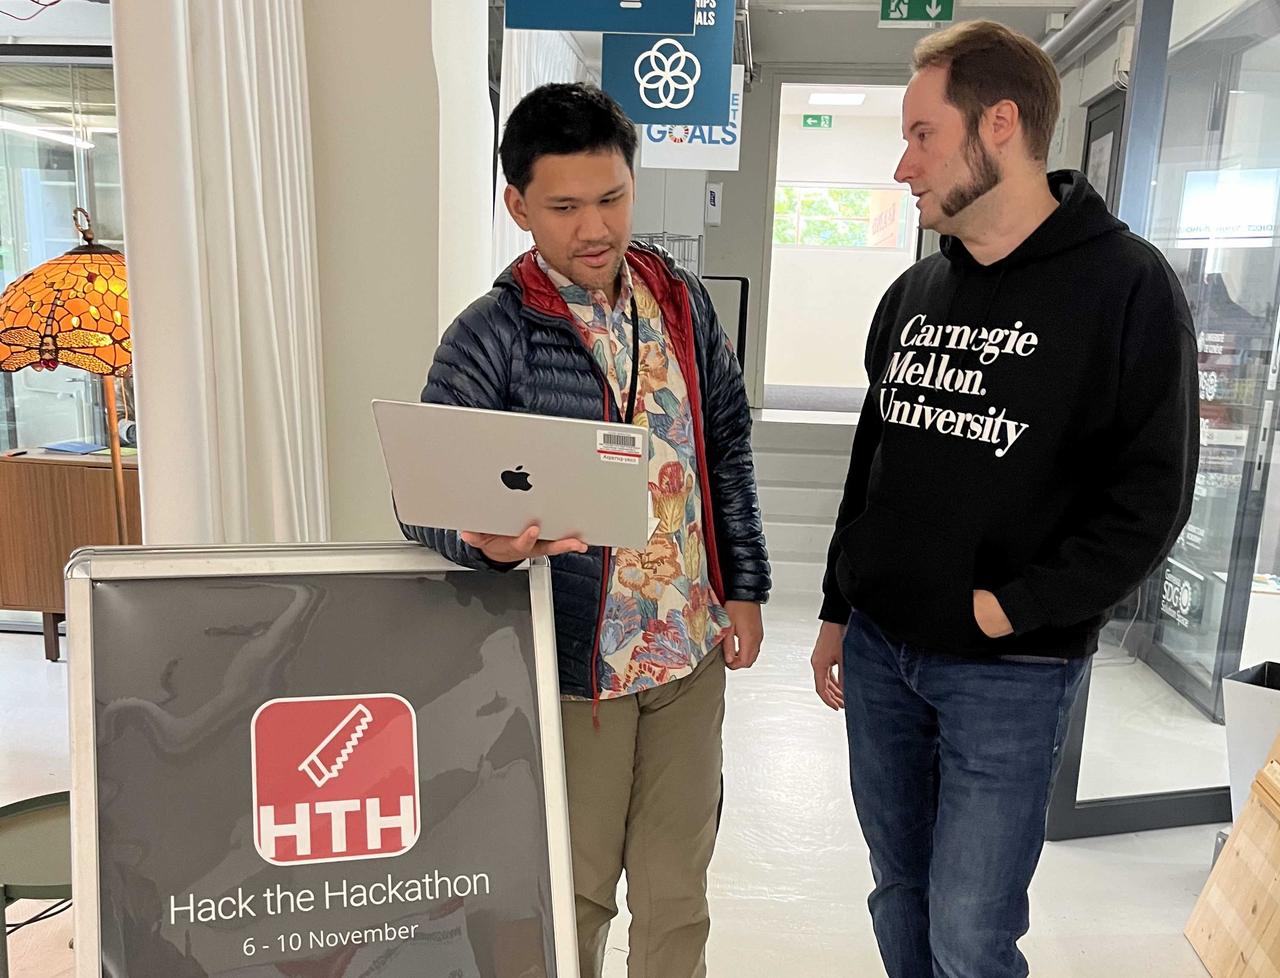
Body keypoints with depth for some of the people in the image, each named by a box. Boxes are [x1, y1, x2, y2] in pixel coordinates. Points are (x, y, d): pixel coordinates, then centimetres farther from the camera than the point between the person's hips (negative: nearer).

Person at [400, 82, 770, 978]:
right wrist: (484, 539, -36)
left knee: (677, 887, 18)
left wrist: (745, 585, 7)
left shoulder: (682, 301, 3)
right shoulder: (491, 336, -12)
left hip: (691, 647, 4)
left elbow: (728, 450, 9)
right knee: (574, 891, 14)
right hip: (575, 660, -4)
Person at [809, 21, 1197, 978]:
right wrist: (837, 612, 15)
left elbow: (1151, 495, -11)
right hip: (879, 650, 6)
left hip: (1011, 673, -5)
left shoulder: (1125, 285, -9)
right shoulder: (913, 294, 8)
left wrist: (1011, 609, -17)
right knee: (898, 894, 18)